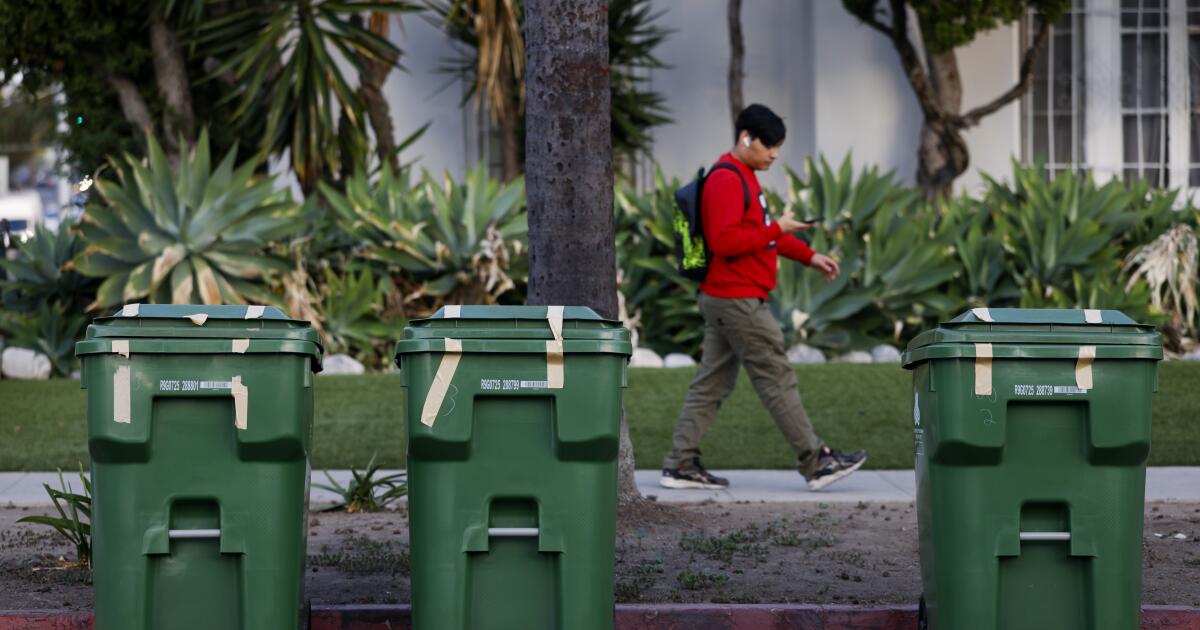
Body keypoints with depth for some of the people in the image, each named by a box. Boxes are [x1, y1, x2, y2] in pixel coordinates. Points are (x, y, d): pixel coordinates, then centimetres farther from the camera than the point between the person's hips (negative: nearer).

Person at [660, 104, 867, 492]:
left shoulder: (744, 177, 19)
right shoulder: (726, 180, -15)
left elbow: (761, 234, 27)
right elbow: (724, 241, -25)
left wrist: (809, 257, 18)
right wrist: (775, 229, -18)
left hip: (723, 300, 10)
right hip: (739, 300, -10)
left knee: (711, 383, 9)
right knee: (777, 380, -4)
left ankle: (681, 466, 10)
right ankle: (816, 463, 2)